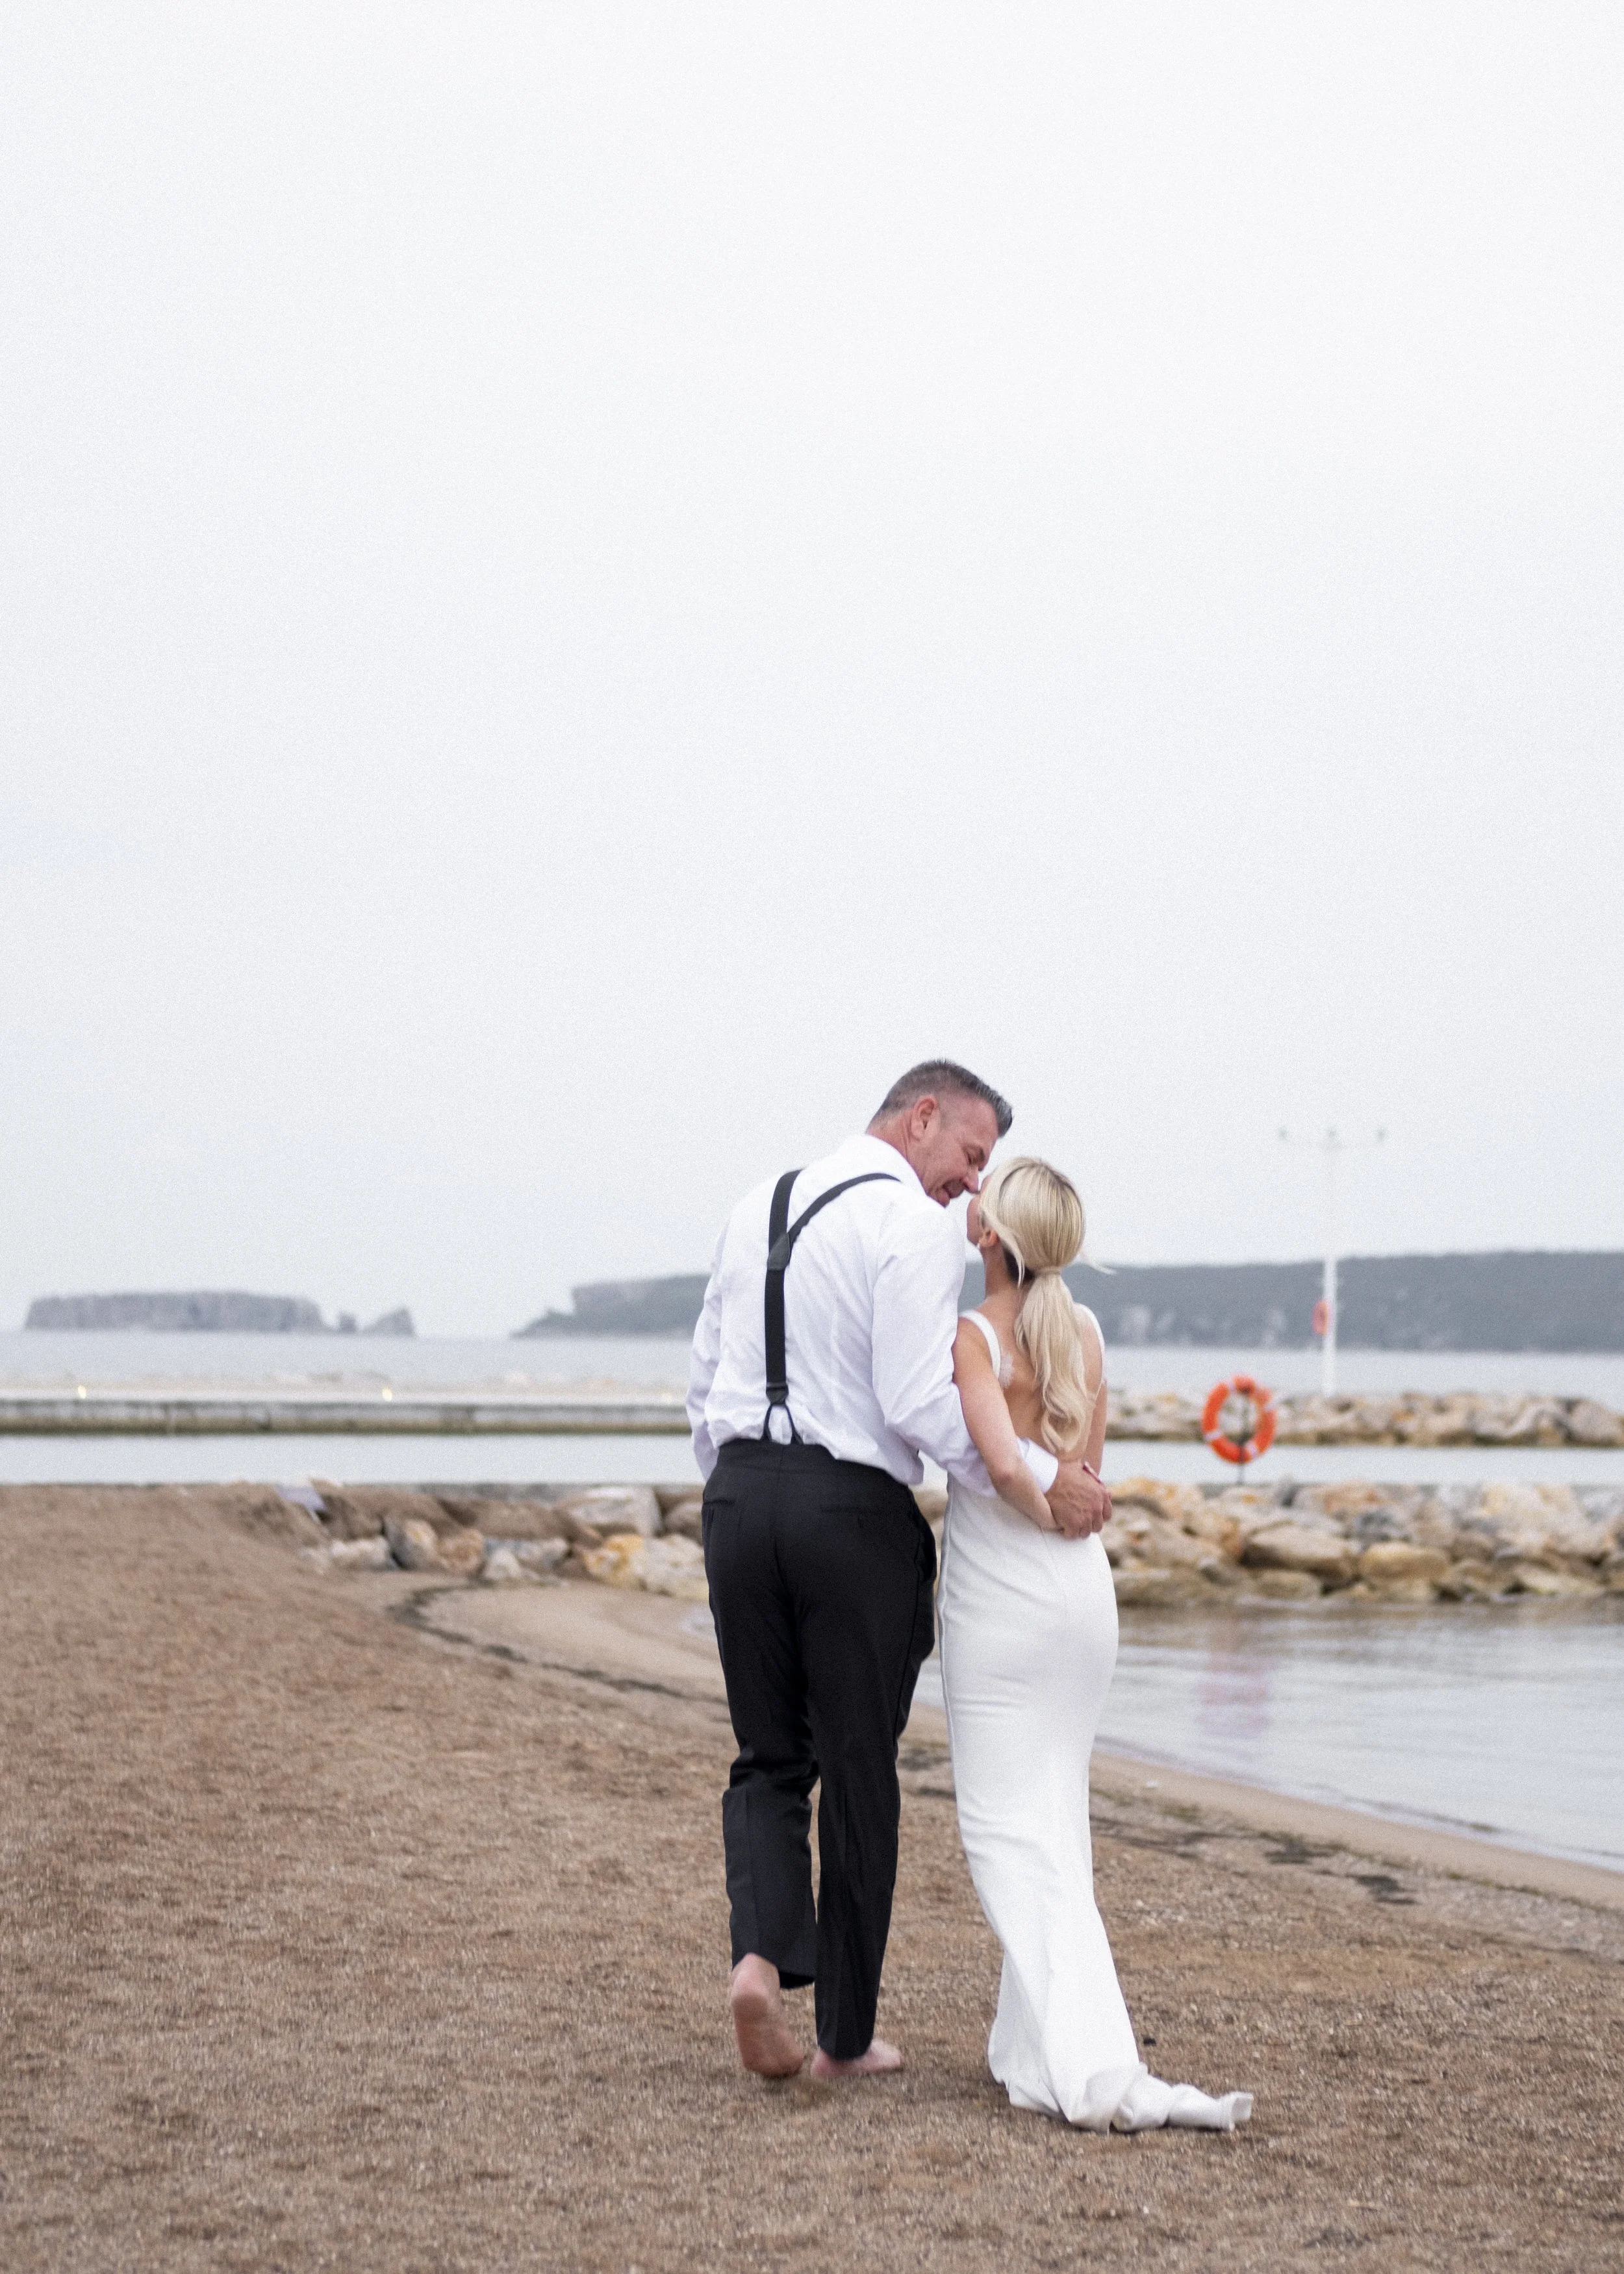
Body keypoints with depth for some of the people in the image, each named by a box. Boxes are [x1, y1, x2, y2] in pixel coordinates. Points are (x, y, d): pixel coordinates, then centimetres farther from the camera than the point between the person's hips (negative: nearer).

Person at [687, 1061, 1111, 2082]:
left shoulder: (759, 1207, 14)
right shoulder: (914, 1225, -10)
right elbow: (921, 1403, -18)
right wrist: (1042, 1478, -11)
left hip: (740, 1496, 6)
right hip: (854, 1509, -6)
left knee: (770, 1759, 15)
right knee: (858, 1775, 6)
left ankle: (762, 1953, -9)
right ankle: (847, 2033, 13)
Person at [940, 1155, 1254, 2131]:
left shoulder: (971, 1336, -13)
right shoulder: (1084, 1331, 6)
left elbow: (1004, 1463, -24)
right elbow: (1088, 1467, 11)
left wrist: (1056, 1519, -7)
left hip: (1000, 1599, -6)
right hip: (1084, 1590, 6)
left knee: (1011, 1831, -4)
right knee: (1059, 1819, 17)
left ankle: (1097, 2073, -15)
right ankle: (1038, 2041, 22)